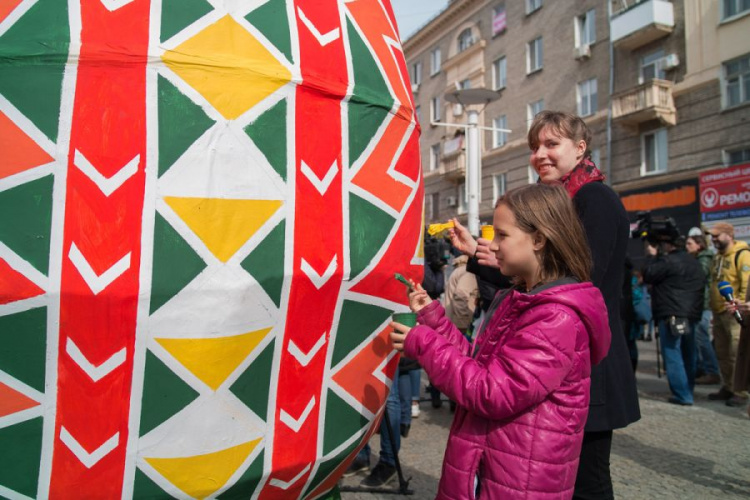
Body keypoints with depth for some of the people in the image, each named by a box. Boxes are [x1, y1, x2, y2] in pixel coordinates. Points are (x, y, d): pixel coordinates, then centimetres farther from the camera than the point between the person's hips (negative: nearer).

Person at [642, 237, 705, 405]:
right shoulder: (693, 262, 16)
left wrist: (651, 256, 2)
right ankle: (688, 390, 28)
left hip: (671, 316, -9)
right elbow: (702, 284, 21)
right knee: (688, 355, 17)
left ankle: (682, 395, -5)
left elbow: (648, 275, -11)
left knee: (673, 356, -4)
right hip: (692, 315, 9)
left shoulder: (669, 261, -14)